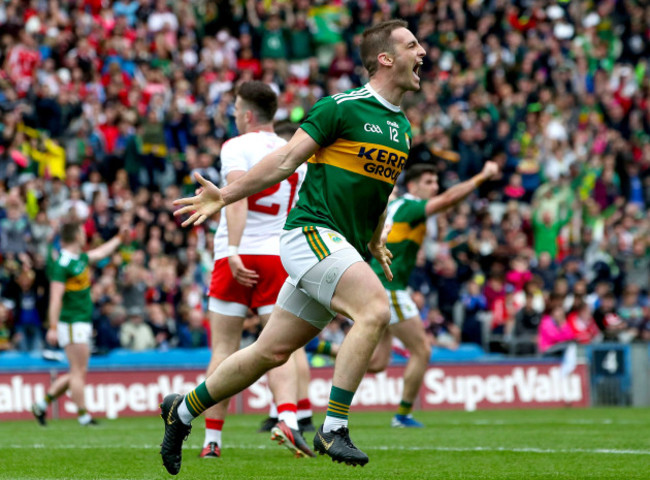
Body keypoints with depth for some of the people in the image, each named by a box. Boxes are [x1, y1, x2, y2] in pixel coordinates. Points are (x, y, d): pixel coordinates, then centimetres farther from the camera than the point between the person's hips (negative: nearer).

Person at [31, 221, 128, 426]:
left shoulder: (80, 258, 12)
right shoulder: (62, 264, -16)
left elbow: (100, 253, 34)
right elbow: (55, 298, -21)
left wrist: (119, 237, 45)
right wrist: (53, 328, -26)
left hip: (83, 324, 10)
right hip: (71, 323, -10)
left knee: (78, 373, 10)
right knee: (78, 372, -6)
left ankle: (42, 404, 15)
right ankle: (83, 416, -3)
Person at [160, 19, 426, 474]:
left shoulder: (402, 127, 15)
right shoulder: (341, 107, -9)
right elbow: (286, 161, -7)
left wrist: (375, 242, 24)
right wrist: (224, 196, -10)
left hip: (344, 249, 8)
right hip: (311, 232, -8)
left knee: (272, 352, 8)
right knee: (375, 308, -29)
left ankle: (183, 409, 24)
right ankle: (334, 428, -28)